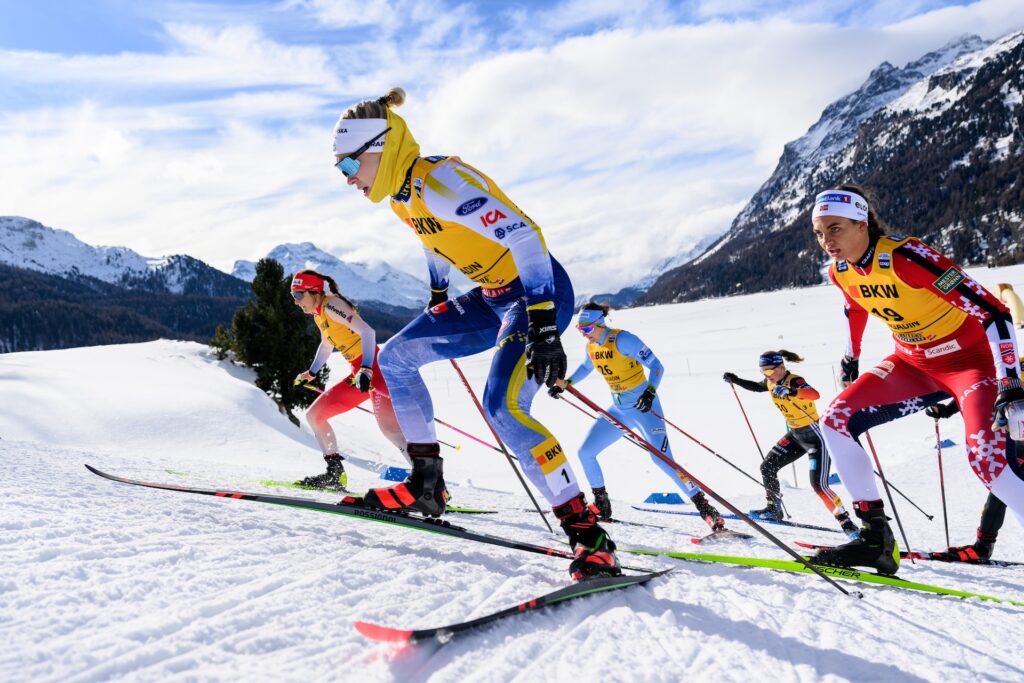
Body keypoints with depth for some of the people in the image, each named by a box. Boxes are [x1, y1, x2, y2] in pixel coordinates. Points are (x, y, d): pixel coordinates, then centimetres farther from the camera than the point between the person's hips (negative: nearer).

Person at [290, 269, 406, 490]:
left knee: (388, 425, -30)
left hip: (375, 368, -10)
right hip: (359, 374, 10)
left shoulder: (330, 304, -10)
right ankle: (335, 474, 17)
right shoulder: (319, 315, 18)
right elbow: (327, 345, 36)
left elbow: (367, 331, -22)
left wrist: (366, 370, -32)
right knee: (314, 415, 13)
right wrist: (310, 374, 45)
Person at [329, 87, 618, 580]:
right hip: (492, 296, 10)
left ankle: (588, 535, -17)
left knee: (503, 408, -26)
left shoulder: (440, 182, -24)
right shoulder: (402, 196, 4)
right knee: (395, 358, 10)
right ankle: (426, 483, 16)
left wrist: (543, 326, -37)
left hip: (538, 292, -10)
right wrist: (437, 296, 33)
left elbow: (524, 234, -31)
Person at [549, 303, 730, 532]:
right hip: (619, 409, 8)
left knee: (662, 459, -20)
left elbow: (656, 366, -19)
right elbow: (586, 367, 27)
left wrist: (650, 391, -34)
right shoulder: (591, 346, 3)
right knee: (585, 452, 3)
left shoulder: (623, 340, -19)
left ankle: (705, 507, -14)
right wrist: (566, 383, 20)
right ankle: (602, 506, 18)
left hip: (643, 406, -8)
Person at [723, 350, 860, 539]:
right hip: (795, 435, 9)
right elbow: (756, 387, 23)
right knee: (767, 467, 10)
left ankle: (847, 523, -7)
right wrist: (735, 380, 13)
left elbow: (815, 394, -47)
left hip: (816, 436, -9)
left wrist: (790, 391, -62)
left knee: (818, 485, -17)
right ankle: (774, 510, 27)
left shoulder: (795, 381, -25)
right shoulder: (772, 382, -1)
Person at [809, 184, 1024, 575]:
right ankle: (876, 538, -2)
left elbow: (990, 310, -29)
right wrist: (851, 357, 27)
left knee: (986, 460, -28)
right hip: (914, 363, 7)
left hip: (971, 358, -7)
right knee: (836, 421, -7)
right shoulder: (840, 272, -8)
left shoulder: (905, 257, -30)